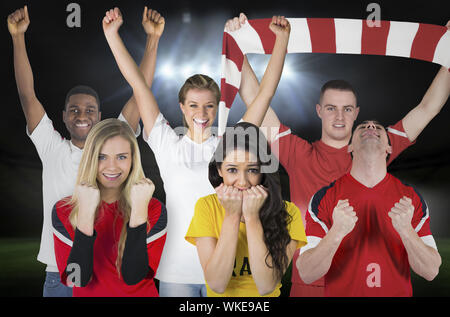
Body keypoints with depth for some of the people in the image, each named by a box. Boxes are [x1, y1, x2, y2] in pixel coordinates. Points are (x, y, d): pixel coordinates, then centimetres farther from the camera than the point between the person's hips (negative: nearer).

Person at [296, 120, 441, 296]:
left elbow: (431, 272, -9)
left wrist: (406, 230, -26)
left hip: (398, 292, 2)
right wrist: (337, 232, -31)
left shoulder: (412, 198, -5)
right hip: (340, 292, -1)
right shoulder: (323, 197, -11)